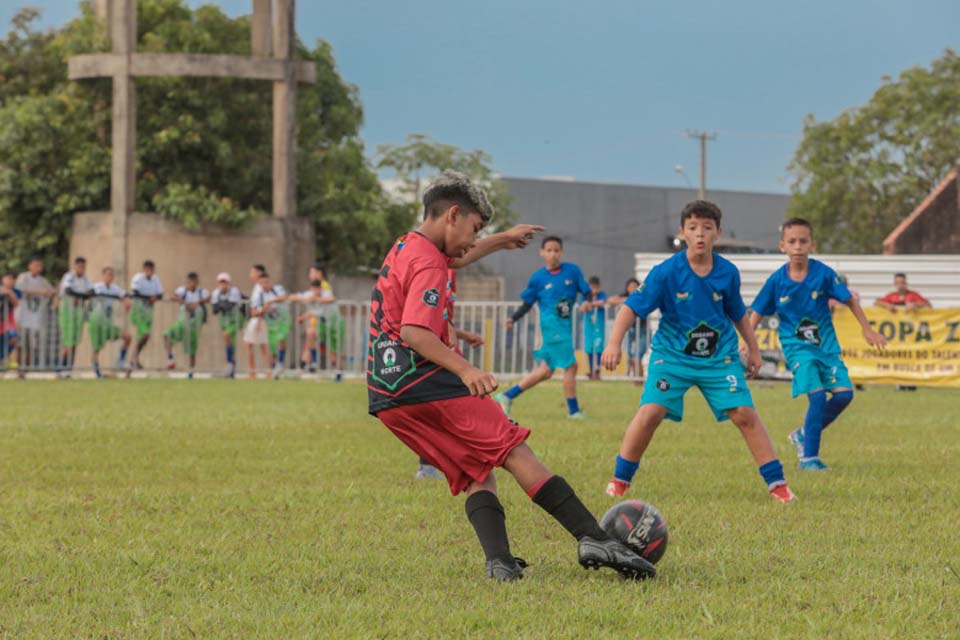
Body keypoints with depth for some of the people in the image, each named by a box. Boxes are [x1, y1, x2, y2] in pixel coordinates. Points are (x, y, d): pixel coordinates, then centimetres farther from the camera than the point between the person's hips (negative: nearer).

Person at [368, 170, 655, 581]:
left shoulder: (402, 250, 20)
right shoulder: (428, 263, -11)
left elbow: (453, 257, 43)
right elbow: (413, 332, -23)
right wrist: (465, 370, -32)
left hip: (387, 400, 10)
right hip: (427, 387, -10)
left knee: (476, 475, 8)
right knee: (516, 453, -9)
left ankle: (499, 562, -13)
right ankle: (593, 539, -16)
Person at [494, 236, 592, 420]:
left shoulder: (572, 271, 5)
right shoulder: (538, 278, 0)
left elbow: (587, 292, 6)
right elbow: (527, 304, 6)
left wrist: (587, 301, -16)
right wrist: (513, 319, -8)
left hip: (566, 326, 5)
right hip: (552, 326, -5)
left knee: (545, 371, 10)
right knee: (570, 365, -9)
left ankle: (507, 397, 20)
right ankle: (573, 410, 2)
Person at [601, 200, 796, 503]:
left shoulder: (728, 273, -6)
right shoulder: (666, 272, -15)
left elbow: (738, 313, 11)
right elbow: (632, 307, -17)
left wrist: (754, 349, 18)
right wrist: (614, 343, -29)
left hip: (720, 356, 2)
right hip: (672, 354, -2)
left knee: (744, 413, -8)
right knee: (650, 412, -16)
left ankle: (777, 483, 4)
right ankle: (620, 479, 3)